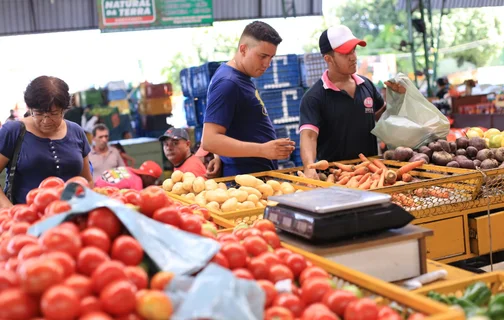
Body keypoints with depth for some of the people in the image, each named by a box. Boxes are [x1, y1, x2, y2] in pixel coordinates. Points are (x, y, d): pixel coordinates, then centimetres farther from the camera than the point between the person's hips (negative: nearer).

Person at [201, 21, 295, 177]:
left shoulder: (241, 77, 9)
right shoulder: (227, 83, -18)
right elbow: (209, 140, -25)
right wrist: (263, 150, -30)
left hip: (261, 175, 9)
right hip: (246, 179, -9)